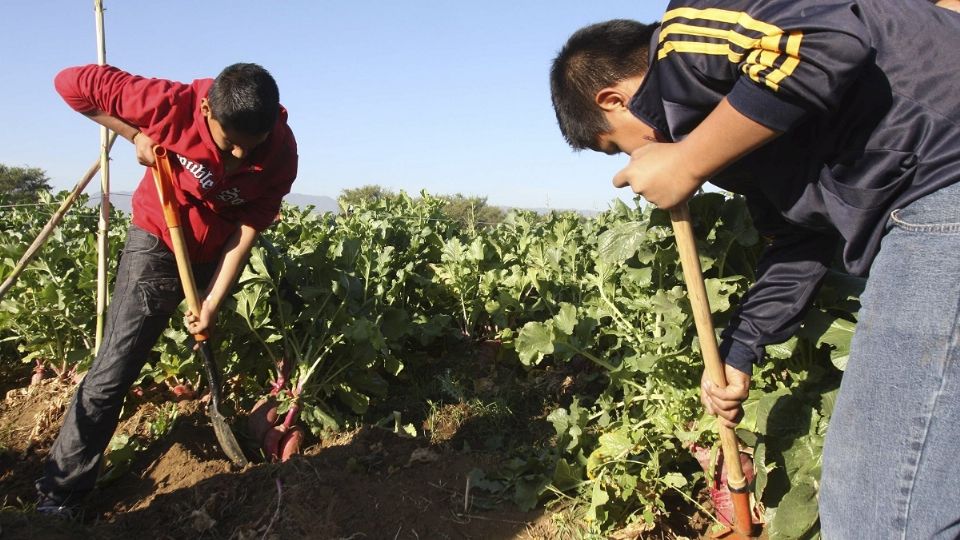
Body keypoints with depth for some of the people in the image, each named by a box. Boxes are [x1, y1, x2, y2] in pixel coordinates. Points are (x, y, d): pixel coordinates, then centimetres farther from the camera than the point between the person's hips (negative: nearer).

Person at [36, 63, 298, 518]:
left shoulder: (281, 152, -23)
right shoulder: (175, 104, -29)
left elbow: (247, 232, -17)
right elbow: (72, 83, -16)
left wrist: (213, 303, -21)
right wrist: (136, 135, -21)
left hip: (221, 253, 3)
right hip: (158, 241, -3)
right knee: (114, 370, -5)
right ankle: (60, 493, 5)